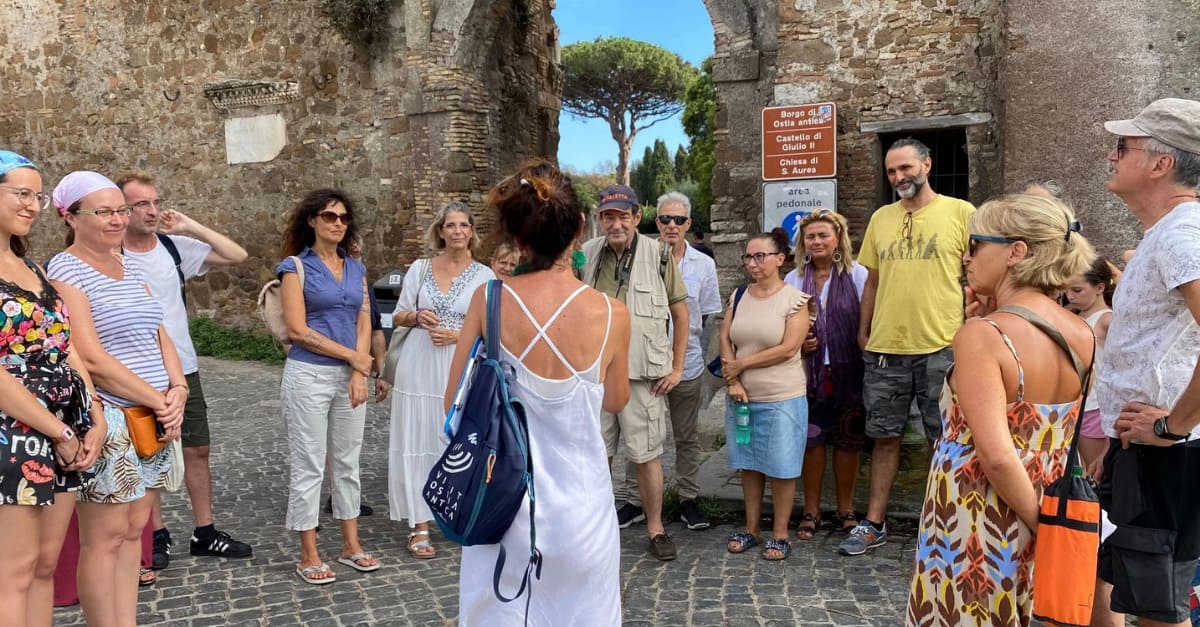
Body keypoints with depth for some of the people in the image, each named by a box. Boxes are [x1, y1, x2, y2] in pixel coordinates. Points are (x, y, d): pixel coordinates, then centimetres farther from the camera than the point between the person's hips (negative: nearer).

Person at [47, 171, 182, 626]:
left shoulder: (129, 268, 14)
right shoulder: (65, 270, -9)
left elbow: (159, 335, 14)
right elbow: (91, 358, -16)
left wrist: (177, 391, -3)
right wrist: (159, 400, -13)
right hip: (106, 421, -7)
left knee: (133, 530, 12)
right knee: (105, 537, 0)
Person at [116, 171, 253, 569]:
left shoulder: (174, 246, -1)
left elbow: (237, 256, -3)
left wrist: (191, 227, -10)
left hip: (183, 369, 4)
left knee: (197, 450, 10)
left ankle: (204, 533, 21)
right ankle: (157, 536, 23)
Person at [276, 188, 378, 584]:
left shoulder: (356, 269, 11)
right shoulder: (295, 266, -4)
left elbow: (364, 325, 8)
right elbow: (298, 330, -11)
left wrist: (360, 374, -6)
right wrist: (353, 357, -10)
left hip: (350, 377, 5)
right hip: (309, 375, -5)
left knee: (347, 462, 12)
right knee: (309, 466, 2)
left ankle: (351, 545, 23)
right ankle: (309, 556, 11)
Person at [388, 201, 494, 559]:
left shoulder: (484, 276, 2)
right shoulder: (420, 269, 6)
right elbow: (398, 317, 11)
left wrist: (458, 336, -13)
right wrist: (417, 317, -10)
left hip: (461, 368, -1)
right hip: (419, 366, 1)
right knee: (417, 443, 2)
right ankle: (419, 527, 10)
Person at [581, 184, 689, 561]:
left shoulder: (658, 255, -3)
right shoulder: (586, 255, 3)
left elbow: (680, 312, 3)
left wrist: (676, 368, 1)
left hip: (643, 374, -2)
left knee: (646, 454, 3)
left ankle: (655, 527, 18)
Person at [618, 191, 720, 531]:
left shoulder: (703, 264, 1)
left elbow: (704, 316, 8)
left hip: (687, 362, 1)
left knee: (687, 437, 13)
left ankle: (689, 499, 26)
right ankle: (634, 499, 21)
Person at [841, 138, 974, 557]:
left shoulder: (960, 213, -2)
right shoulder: (881, 219, 11)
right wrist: (863, 332, 13)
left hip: (941, 348, -4)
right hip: (884, 348, 4)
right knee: (884, 437, 11)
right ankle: (873, 525, 21)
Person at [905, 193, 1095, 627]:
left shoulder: (982, 336, -20)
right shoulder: (1082, 335, 0)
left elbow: (997, 456, -27)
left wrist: (1039, 523, -13)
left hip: (976, 535, -6)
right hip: (1041, 527, 7)